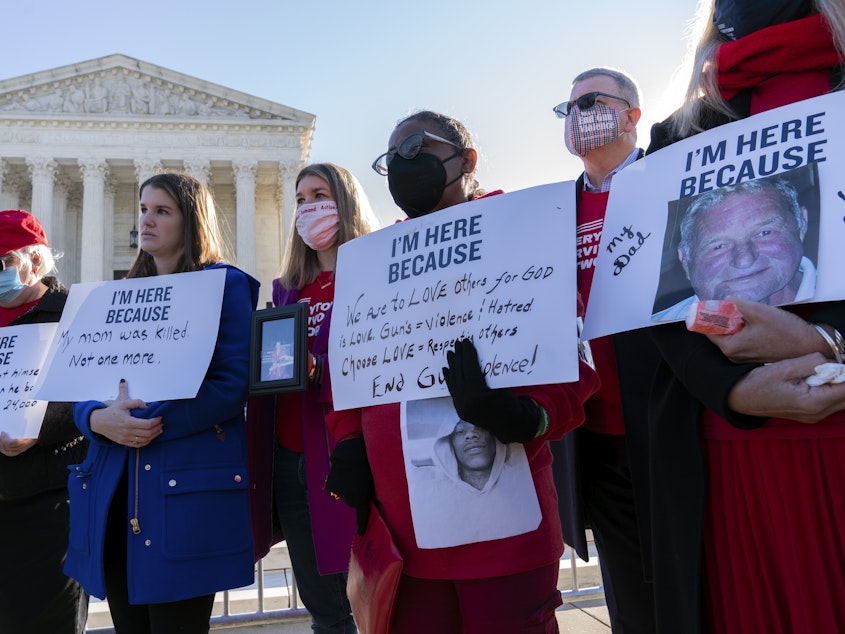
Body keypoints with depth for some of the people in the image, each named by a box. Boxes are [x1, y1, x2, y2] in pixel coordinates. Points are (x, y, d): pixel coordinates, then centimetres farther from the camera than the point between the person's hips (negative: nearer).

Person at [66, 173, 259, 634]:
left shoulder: (225, 284, -1)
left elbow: (235, 382, -12)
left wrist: (156, 423, -19)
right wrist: (99, 419, -9)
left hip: (187, 486, -6)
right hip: (114, 488, 6)